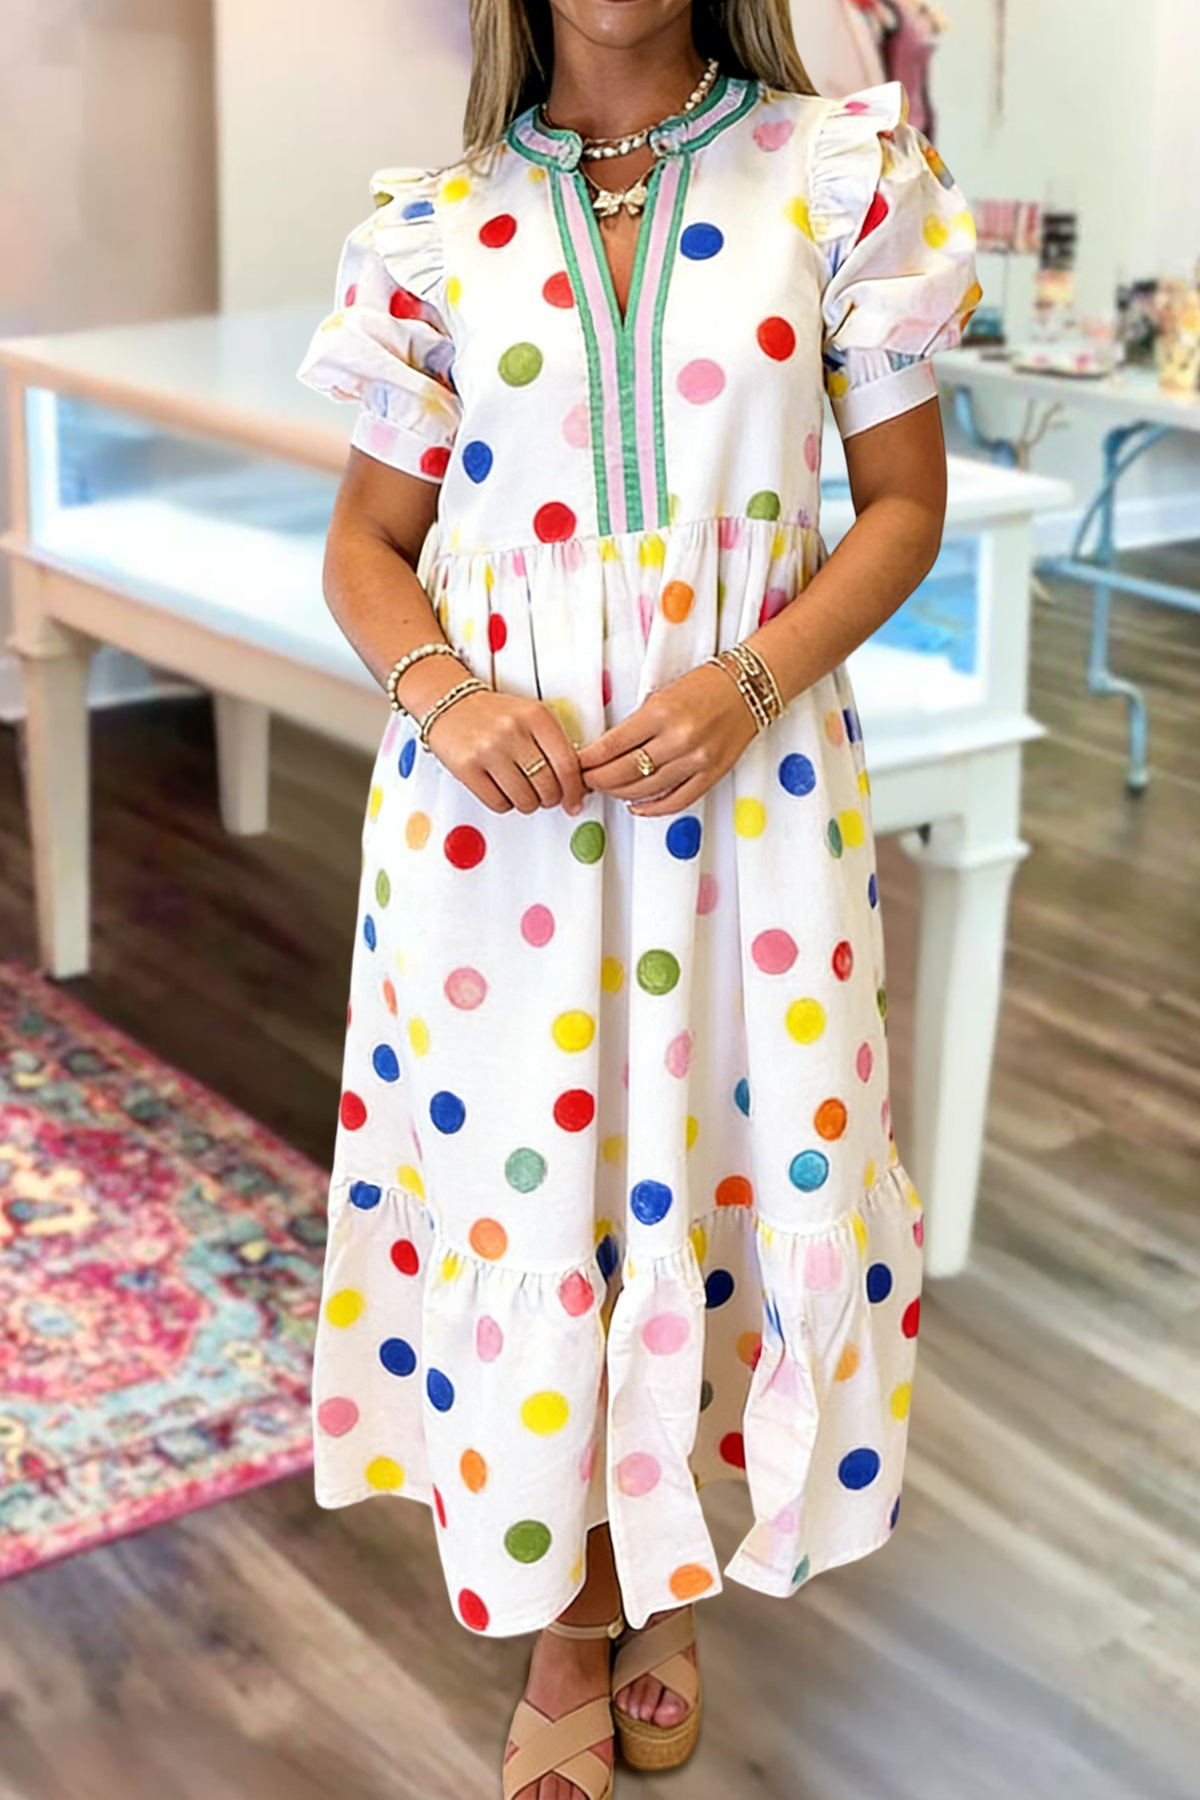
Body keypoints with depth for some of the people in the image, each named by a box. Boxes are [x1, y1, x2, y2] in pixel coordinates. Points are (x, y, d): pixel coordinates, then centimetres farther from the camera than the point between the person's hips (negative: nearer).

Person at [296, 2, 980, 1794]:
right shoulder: (438, 227, 3)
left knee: (725, 1164, 7)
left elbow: (903, 501, 1)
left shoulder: (837, 173, 0)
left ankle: (668, 1578, 34)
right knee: (513, 1171, 5)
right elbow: (367, 538, 8)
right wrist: (439, 686, -13)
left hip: (747, 773, 0)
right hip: (495, 790, 1)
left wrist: (749, 683, -14)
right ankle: (565, 1621, 26)